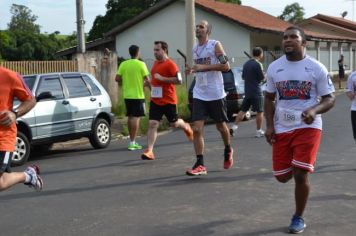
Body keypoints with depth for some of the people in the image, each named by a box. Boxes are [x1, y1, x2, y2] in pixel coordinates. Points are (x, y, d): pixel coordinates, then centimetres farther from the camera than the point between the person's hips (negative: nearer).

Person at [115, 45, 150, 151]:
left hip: (127, 95, 5)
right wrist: (144, 84, 10)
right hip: (138, 95, -5)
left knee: (130, 117, 14)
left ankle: (132, 141, 21)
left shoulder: (123, 64, 3)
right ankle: (132, 142, -8)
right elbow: (147, 80, -10)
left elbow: (117, 78, 1)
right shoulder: (141, 64, -8)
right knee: (136, 117, -4)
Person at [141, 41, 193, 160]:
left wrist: (162, 78, -23)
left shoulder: (170, 64, -13)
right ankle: (149, 151, -8)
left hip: (168, 101, -6)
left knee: (174, 123, 11)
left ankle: (186, 127, 46)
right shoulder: (156, 63, 11)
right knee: (152, 124, -6)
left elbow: (179, 80, -22)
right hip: (155, 100, 6)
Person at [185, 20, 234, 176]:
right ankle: (200, 165, -5)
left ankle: (228, 151, 40)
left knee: (221, 126, 12)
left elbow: (226, 66, -16)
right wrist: (192, 70, 3)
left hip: (216, 94, -4)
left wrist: (204, 67, -21)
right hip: (199, 94, 5)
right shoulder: (194, 49, 12)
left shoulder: (215, 45, -7)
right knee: (197, 129, -7)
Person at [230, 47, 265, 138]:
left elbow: (243, 77, 18)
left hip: (247, 92, 7)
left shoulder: (246, 64, 9)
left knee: (243, 110, 12)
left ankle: (234, 127, 4)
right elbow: (263, 78, -10)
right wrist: (264, 75, 10)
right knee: (260, 112, 2)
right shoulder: (258, 64, -13)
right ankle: (259, 131, 5)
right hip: (256, 92, -7)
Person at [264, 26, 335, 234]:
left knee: (300, 175, -8)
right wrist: (270, 125, 0)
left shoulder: (317, 68, -6)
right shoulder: (274, 68, 3)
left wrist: (314, 110, -24)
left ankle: (299, 218, 14)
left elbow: (330, 99, -3)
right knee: (282, 176, 6)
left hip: (308, 127, -3)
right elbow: (269, 98, 11)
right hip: (282, 129, 3)